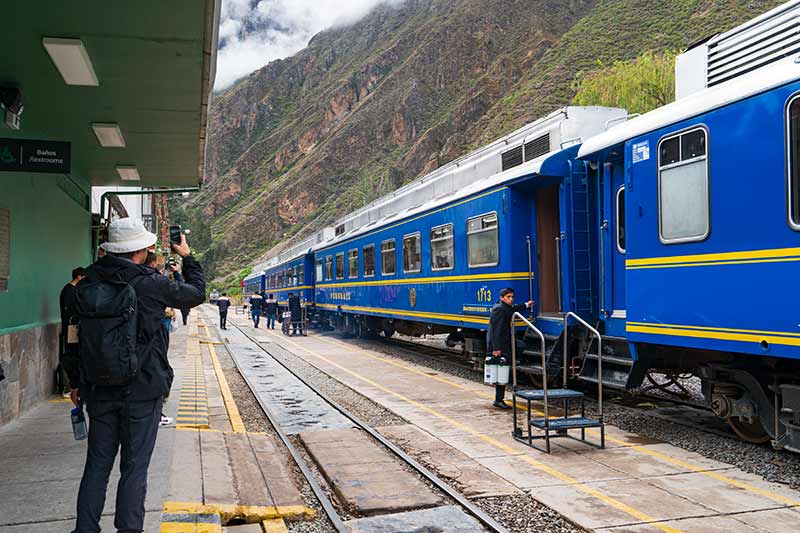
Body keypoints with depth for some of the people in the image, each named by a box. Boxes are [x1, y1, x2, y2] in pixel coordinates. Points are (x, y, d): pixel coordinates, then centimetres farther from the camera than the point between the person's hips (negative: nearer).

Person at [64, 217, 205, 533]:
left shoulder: (87, 286, 1)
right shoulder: (151, 285, -13)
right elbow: (197, 293, 4)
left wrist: (76, 382, 17)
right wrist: (187, 257, 19)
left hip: (98, 391, 5)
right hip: (142, 391, -4)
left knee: (97, 465, 15)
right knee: (134, 468, 5)